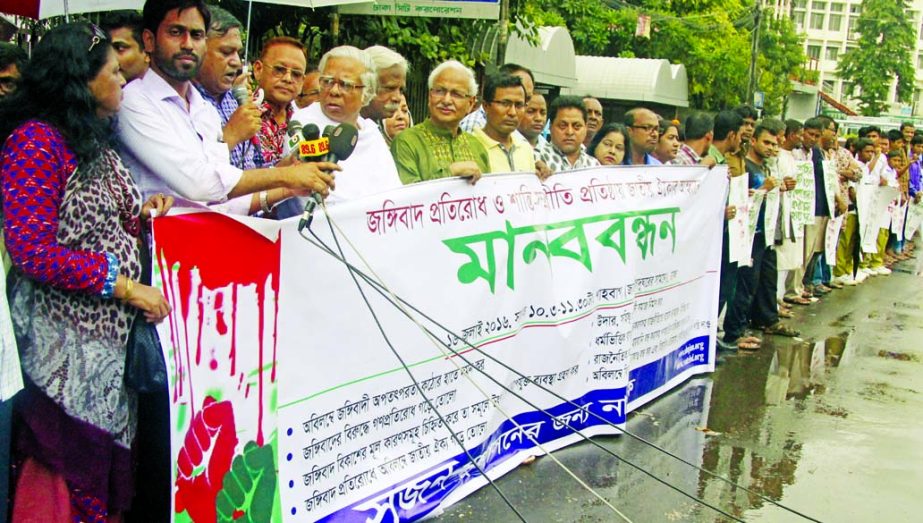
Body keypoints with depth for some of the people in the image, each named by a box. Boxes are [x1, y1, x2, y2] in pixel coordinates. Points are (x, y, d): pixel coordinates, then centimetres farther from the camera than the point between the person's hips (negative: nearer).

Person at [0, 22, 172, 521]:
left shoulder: (93, 141, 13)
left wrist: (141, 213, 0)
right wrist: (125, 287, -18)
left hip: (111, 332, 8)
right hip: (64, 339, -8)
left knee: (108, 460, 13)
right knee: (68, 468, 0)